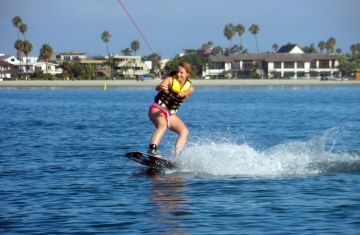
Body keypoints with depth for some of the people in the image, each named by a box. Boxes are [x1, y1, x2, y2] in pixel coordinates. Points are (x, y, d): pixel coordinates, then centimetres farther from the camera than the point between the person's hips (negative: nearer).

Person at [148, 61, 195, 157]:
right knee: (163, 125, -33)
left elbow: (187, 93, -22)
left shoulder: (189, 87, 1)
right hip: (157, 109, -5)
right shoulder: (170, 79, -8)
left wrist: (183, 94, -48)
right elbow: (158, 87, -27)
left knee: (184, 131, -11)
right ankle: (152, 149, -47)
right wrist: (161, 87, -53)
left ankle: (176, 155, -18)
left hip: (170, 114, 5)